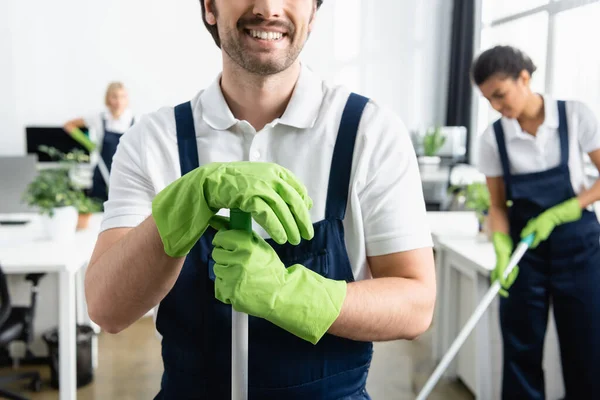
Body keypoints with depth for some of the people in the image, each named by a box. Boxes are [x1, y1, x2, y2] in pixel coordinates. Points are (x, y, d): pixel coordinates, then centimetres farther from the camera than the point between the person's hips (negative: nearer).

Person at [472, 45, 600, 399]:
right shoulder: (493, 138, -3)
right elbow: (498, 205, 1)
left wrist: (555, 215, -16)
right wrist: (502, 250, -15)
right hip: (523, 246, 2)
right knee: (522, 353, 6)